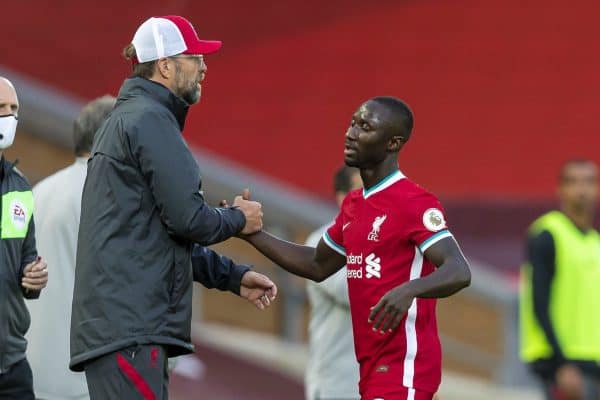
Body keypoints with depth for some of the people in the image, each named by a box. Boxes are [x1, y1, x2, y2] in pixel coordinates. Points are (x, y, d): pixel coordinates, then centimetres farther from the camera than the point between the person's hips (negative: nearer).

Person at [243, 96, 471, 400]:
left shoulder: (415, 204, -14)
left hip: (404, 369, -10)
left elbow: (459, 273, -25)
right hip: (373, 367, 10)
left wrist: (409, 290, -44)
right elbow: (317, 266, 28)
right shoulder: (353, 206, 15)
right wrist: (251, 234, 20)